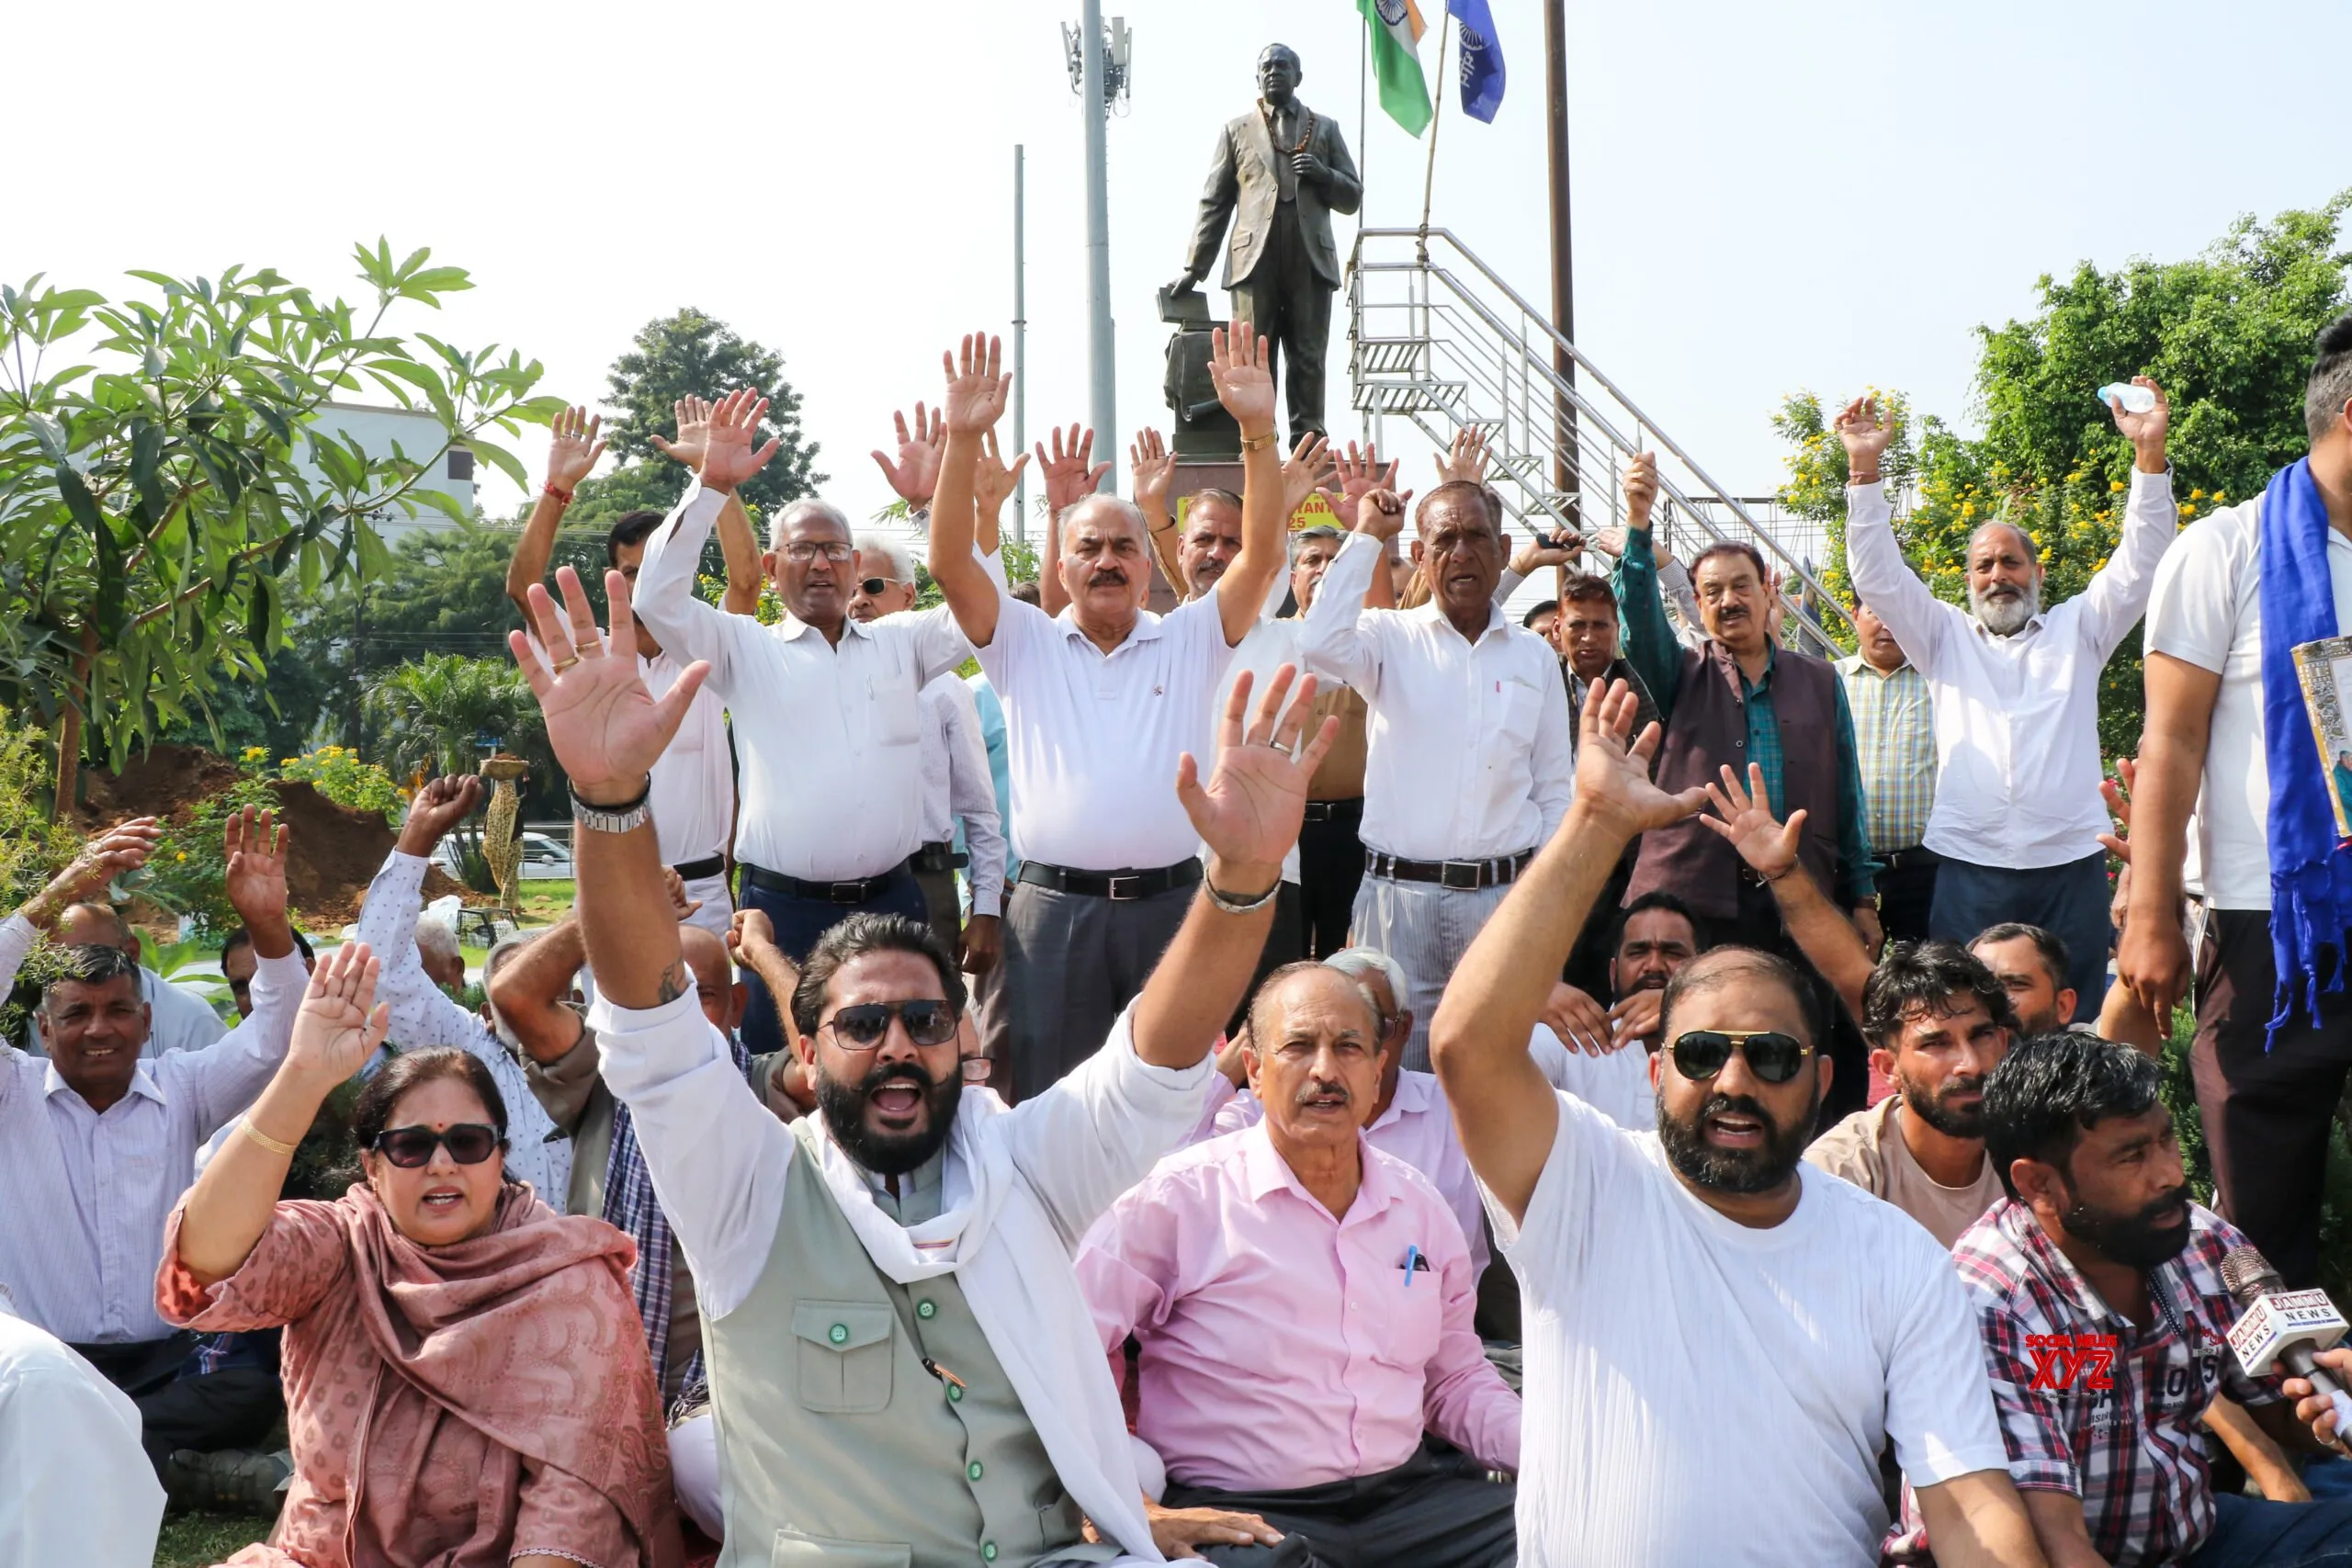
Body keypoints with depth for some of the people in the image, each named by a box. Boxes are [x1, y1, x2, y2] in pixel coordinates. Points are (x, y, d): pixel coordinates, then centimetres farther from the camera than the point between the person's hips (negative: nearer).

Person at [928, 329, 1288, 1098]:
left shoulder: (1191, 640, 9)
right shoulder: (1024, 644, 9)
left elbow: (1262, 554, -2)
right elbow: (951, 563, -4)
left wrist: (1258, 431, -13)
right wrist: (962, 440, -15)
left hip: (1173, 900, 1)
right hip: (1055, 909, 0)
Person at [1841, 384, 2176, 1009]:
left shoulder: (2078, 629, 18)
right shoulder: (1946, 637, 17)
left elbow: (2139, 563, 7)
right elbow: (1879, 576, 6)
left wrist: (2149, 453, -5)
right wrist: (1865, 469, -4)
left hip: (2070, 866, 1)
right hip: (1969, 869, 0)